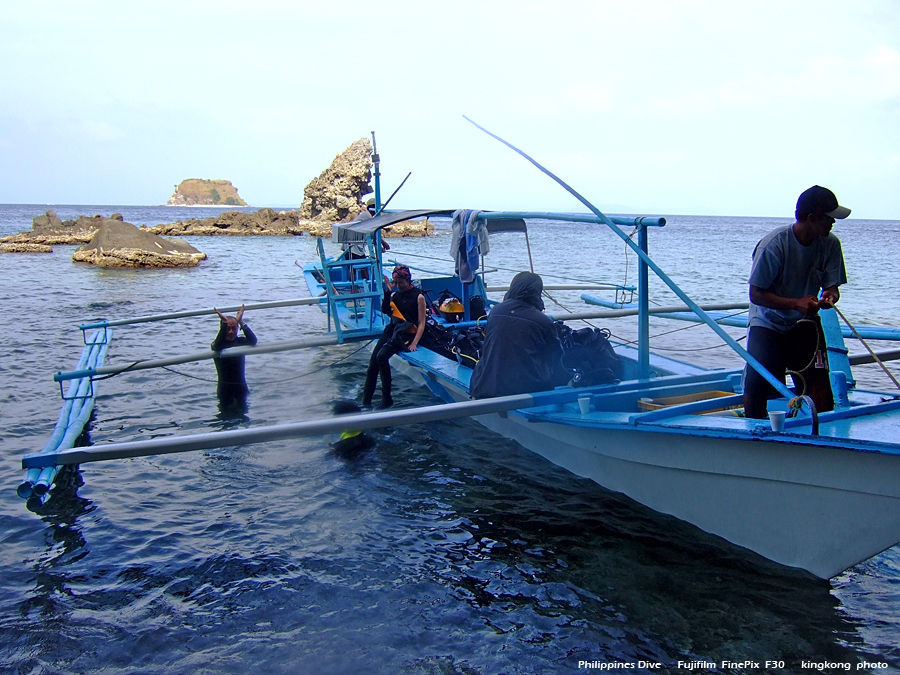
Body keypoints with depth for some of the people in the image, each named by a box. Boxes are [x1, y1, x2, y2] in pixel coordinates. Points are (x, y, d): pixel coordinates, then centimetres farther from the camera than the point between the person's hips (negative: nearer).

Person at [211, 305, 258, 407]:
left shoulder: (241, 341, -4)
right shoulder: (217, 343, -10)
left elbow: (253, 341, -25)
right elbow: (217, 347, -35)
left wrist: (241, 323, -31)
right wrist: (224, 323, -39)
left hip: (241, 385, 2)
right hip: (225, 387, -2)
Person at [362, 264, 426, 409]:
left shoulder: (418, 297, 0)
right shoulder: (395, 294, 15)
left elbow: (421, 323, -5)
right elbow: (385, 311, 0)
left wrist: (414, 343, -16)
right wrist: (388, 292, -8)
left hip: (406, 333, -6)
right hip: (392, 329, 6)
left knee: (382, 356, -27)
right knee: (373, 361, -11)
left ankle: (386, 399, -18)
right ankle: (366, 400, -7)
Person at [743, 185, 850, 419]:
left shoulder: (831, 244, -6)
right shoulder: (773, 245, -21)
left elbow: (831, 285, 0)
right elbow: (756, 294, -18)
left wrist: (830, 295, -26)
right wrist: (796, 303, -29)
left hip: (805, 323, 4)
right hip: (767, 322, -3)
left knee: (819, 382, -12)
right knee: (755, 387, -9)